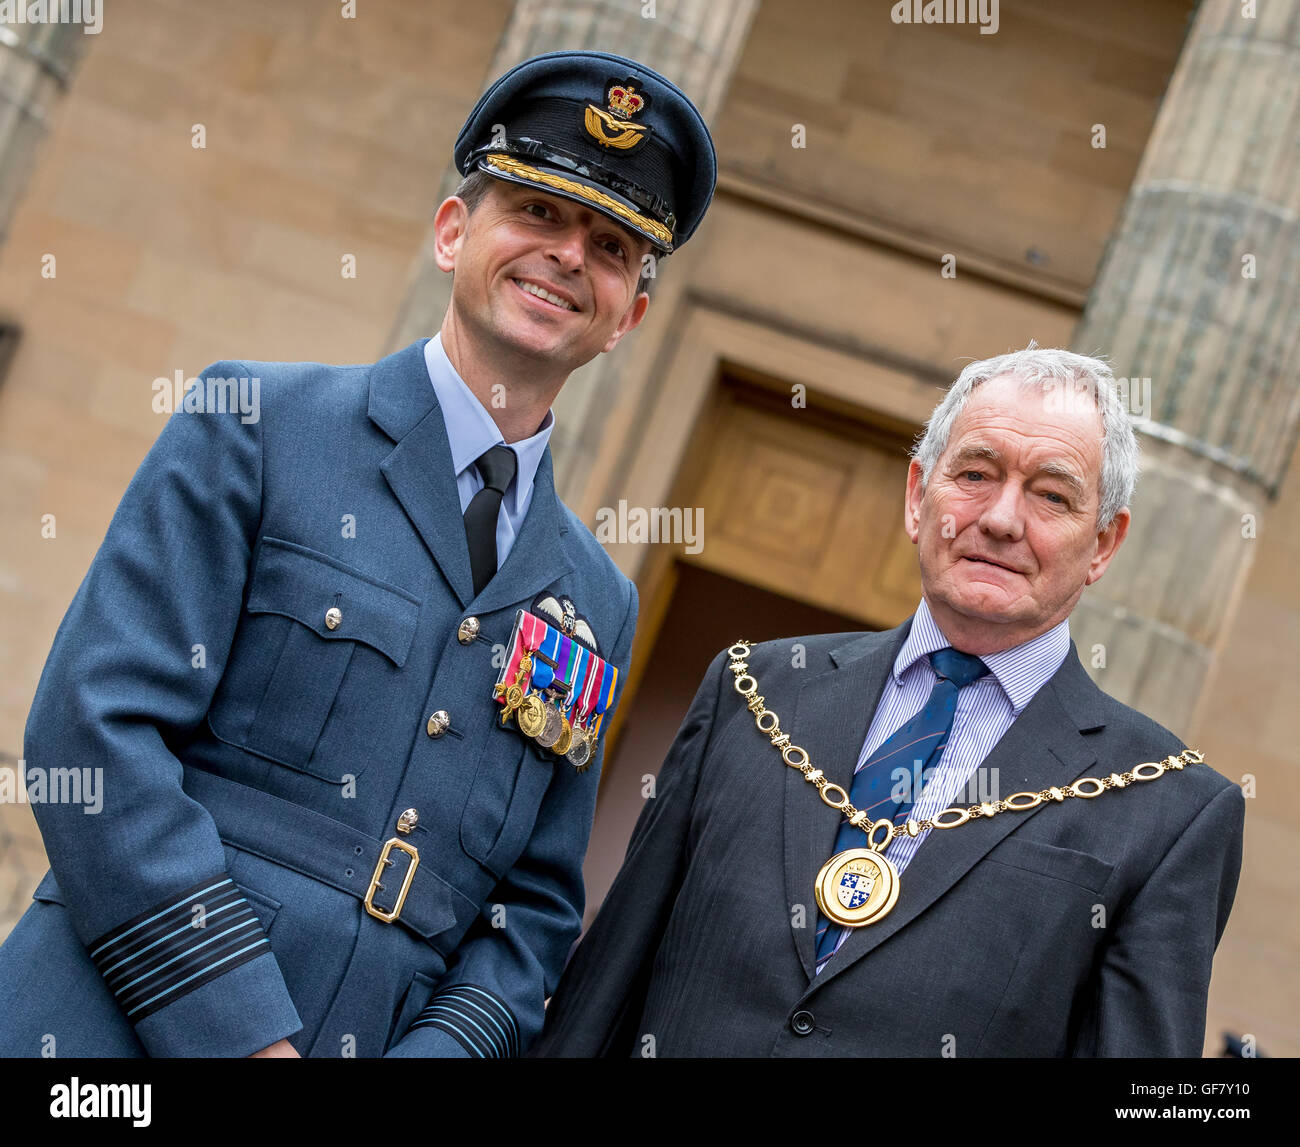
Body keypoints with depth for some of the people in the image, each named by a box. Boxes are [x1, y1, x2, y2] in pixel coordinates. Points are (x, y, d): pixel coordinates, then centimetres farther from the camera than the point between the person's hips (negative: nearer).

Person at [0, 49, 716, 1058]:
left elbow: (534, 907, 11)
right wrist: (243, 1036, -17)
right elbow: (95, 725, -11)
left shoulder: (599, 601, 10)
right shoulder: (256, 426, -2)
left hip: (386, 1039, 4)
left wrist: (446, 1045, -9)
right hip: (121, 1026, -3)